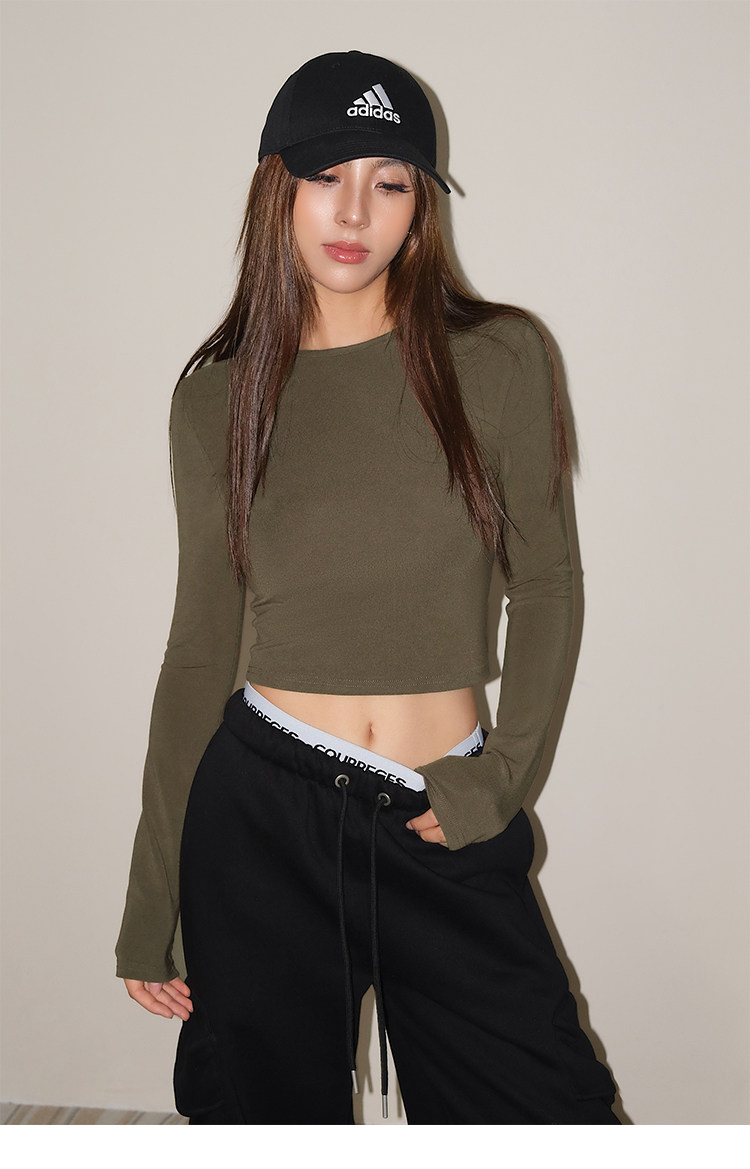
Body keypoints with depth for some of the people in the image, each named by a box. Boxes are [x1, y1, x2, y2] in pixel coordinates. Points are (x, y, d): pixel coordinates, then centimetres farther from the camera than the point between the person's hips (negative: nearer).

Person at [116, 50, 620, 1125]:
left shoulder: (498, 358, -1)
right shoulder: (218, 391, 2)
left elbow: (543, 584, 6)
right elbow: (200, 643, 5)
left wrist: (505, 772, -9)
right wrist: (152, 901, 5)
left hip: (444, 829, 0)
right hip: (262, 805, 1)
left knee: (550, 1113, 1)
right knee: (267, 1113, 14)